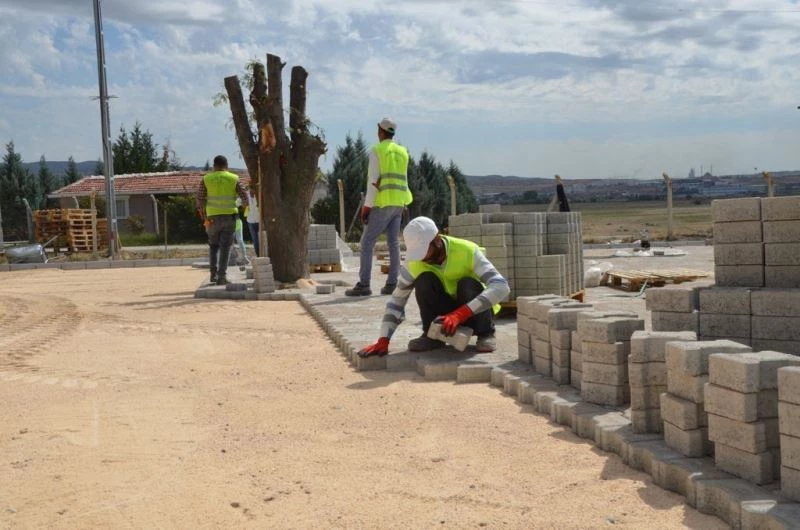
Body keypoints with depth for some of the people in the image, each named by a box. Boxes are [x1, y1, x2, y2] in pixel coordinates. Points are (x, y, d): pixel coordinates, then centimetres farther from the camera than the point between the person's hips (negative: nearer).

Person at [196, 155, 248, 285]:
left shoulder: (206, 179, 2)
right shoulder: (234, 178, 0)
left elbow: (200, 199, -4)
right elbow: (244, 197, -1)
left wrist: (203, 216, 3)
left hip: (213, 217, 1)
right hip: (229, 216, -1)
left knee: (213, 245, 18)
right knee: (225, 247, 1)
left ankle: (213, 274, 9)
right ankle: (222, 276, -8)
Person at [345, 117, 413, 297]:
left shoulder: (376, 151, -7)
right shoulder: (402, 152, 13)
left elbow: (373, 181, -13)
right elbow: (403, 181, 13)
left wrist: (366, 207, -11)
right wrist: (402, 207, 17)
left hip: (382, 204, -7)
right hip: (398, 204, 7)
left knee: (367, 242, -4)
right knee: (394, 243, 6)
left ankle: (364, 284, -9)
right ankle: (392, 283, 2)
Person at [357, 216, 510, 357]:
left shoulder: (467, 251, -26)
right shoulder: (415, 262, -15)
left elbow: (501, 287, -37)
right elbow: (397, 300, -9)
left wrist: (460, 314, -47)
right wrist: (384, 340, -22)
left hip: (475, 313, -2)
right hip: (446, 316, 2)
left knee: (468, 284, -34)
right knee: (424, 280, -26)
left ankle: (485, 333, -10)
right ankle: (432, 335, -8)